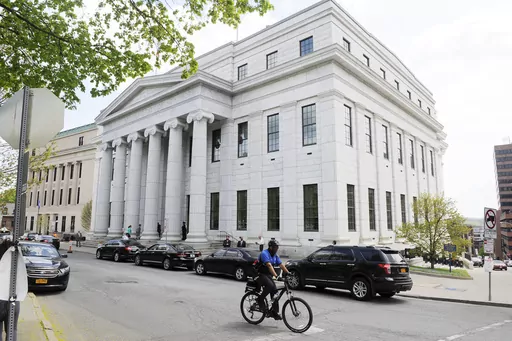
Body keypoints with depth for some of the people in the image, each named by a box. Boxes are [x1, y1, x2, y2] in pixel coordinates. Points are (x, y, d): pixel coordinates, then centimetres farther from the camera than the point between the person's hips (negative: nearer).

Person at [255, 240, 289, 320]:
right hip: (260, 275, -8)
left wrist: (287, 273, -15)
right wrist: (276, 276, -42)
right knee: (270, 285, -31)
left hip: (268, 275, 8)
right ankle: (260, 300, -10)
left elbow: (281, 265, -1)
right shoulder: (264, 253, -20)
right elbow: (269, 265, -32)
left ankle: (275, 313, 2)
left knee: (274, 291, -6)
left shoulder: (275, 255, 7)